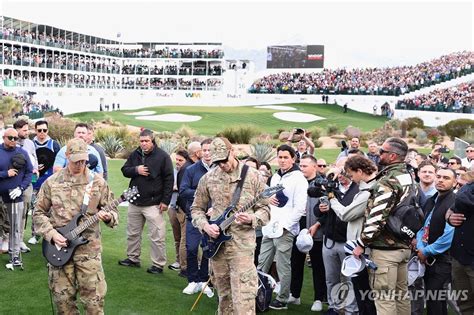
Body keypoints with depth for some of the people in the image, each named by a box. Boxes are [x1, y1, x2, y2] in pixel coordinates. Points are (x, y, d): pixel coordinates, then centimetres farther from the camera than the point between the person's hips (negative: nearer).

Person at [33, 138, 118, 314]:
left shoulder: (98, 182, 0)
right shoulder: (51, 182, 2)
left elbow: (113, 211, 5)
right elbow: (39, 213, 7)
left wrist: (108, 216, -18)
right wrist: (51, 234, -8)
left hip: (89, 248, -1)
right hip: (58, 247, 1)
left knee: (94, 299, -2)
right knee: (62, 298, 8)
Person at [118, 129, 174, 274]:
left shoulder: (162, 156, -8)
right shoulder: (135, 154, 7)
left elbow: (169, 179, -8)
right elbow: (124, 170, 12)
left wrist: (165, 201, -13)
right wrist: (136, 170, -11)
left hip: (153, 203, -6)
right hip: (134, 202, 6)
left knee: (156, 236, -5)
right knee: (133, 233, 16)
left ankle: (158, 264, 4)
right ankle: (133, 258, 31)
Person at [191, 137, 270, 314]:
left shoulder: (252, 176, -3)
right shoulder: (208, 178, 4)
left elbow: (264, 208, 1)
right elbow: (196, 208, 13)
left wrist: (252, 219, -19)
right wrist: (205, 226, -6)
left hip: (242, 244, -3)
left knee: (243, 298, -10)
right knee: (224, 294, 15)